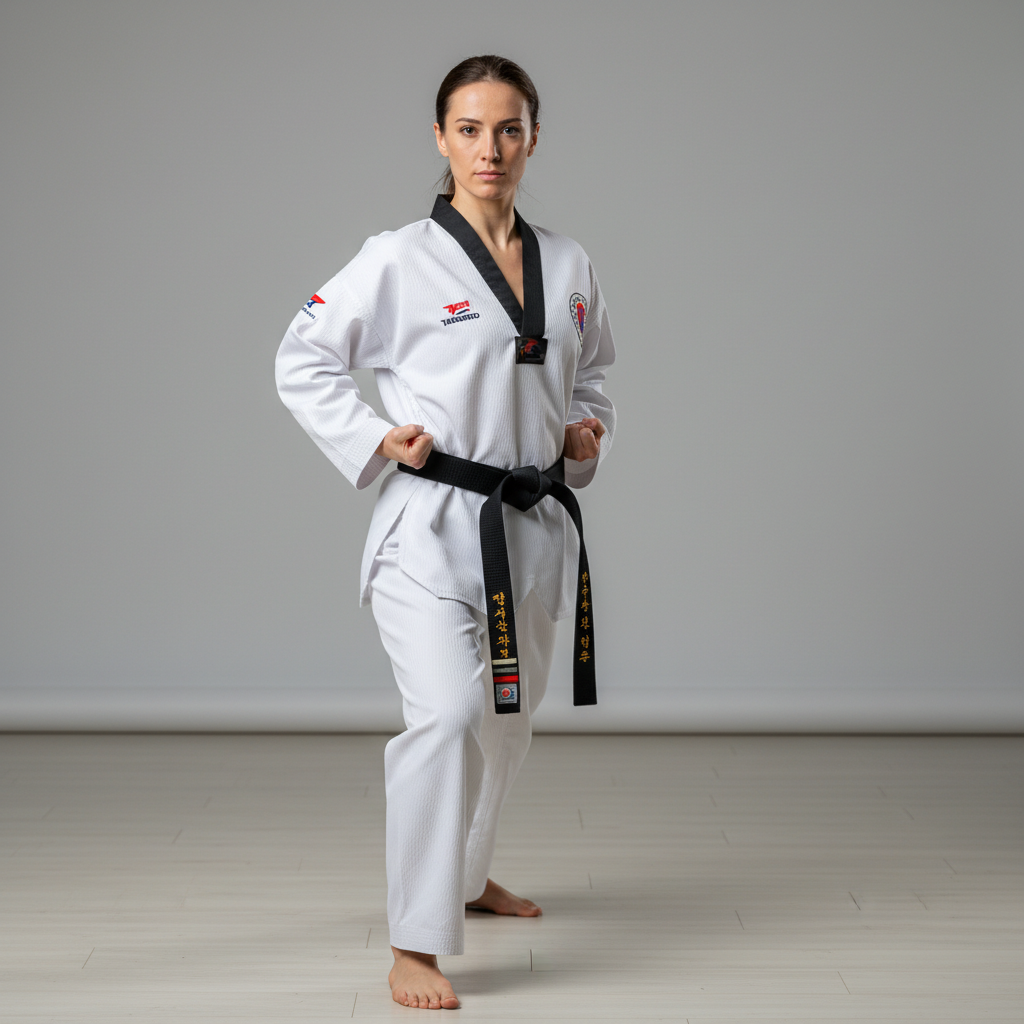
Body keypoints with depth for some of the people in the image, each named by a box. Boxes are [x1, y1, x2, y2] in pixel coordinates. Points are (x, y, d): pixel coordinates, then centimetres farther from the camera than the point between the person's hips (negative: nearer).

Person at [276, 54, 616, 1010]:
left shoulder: (567, 266, 7)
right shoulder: (402, 259, -8)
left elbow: (591, 370, 23)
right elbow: (302, 363, -1)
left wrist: (586, 430, 4)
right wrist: (376, 441, -13)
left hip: (533, 525, 6)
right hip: (432, 524, -6)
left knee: (505, 721, 20)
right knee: (448, 713, -22)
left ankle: (467, 876, 45)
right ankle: (414, 947, -13)